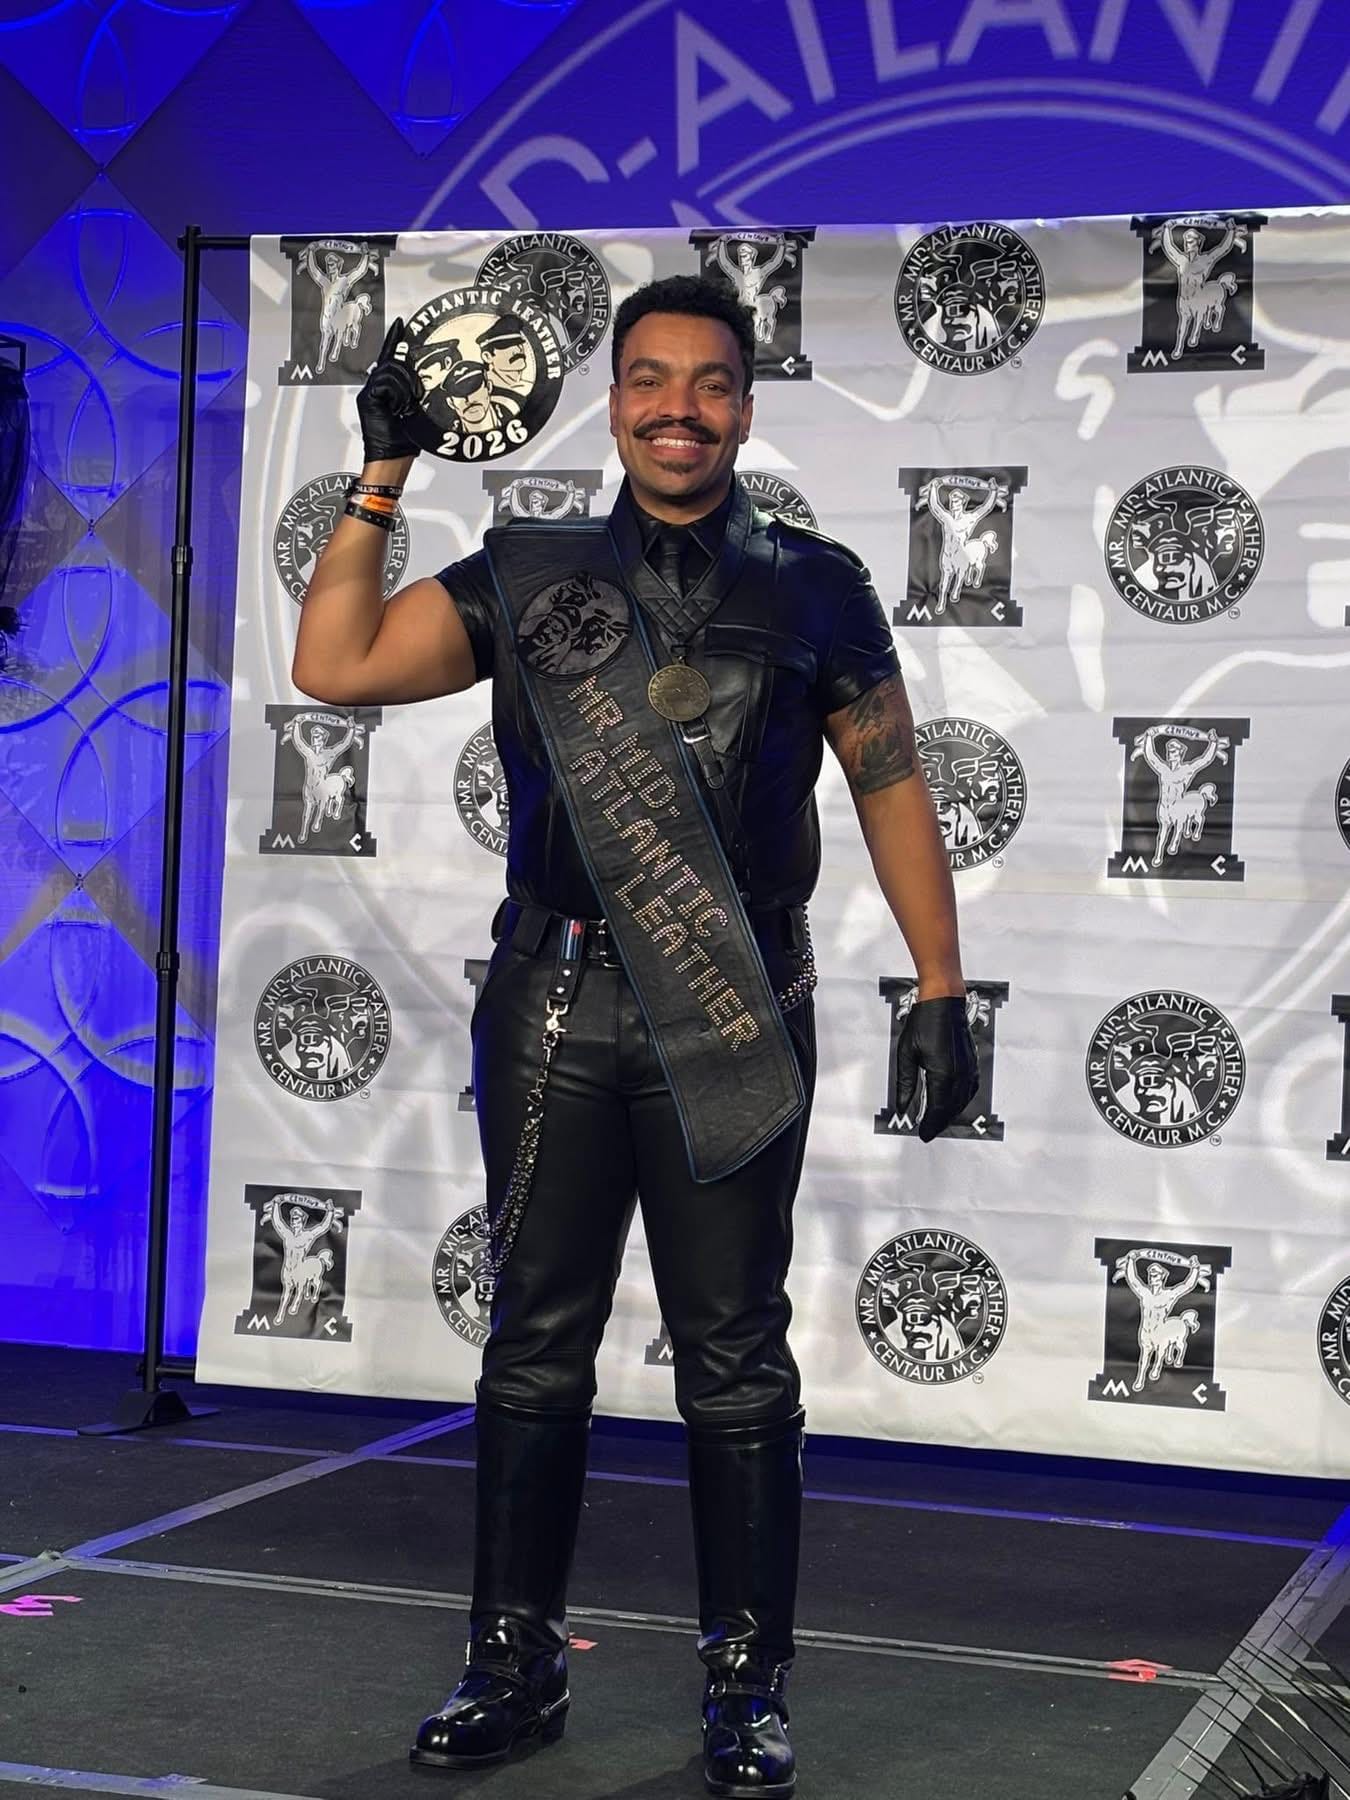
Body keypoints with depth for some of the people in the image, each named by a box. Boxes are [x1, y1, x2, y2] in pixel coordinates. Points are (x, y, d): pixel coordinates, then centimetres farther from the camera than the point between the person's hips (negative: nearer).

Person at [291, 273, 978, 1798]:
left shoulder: (812, 588, 5)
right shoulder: (528, 575, 7)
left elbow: (892, 788, 8)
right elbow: (334, 667, -1)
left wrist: (940, 991, 2)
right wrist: (382, 479, -1)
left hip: (732, 1015, -1)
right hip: (555, 1001, 2)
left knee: (733, 1357, 3)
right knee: (536, 1341, 9)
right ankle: (516, 1665, 21)